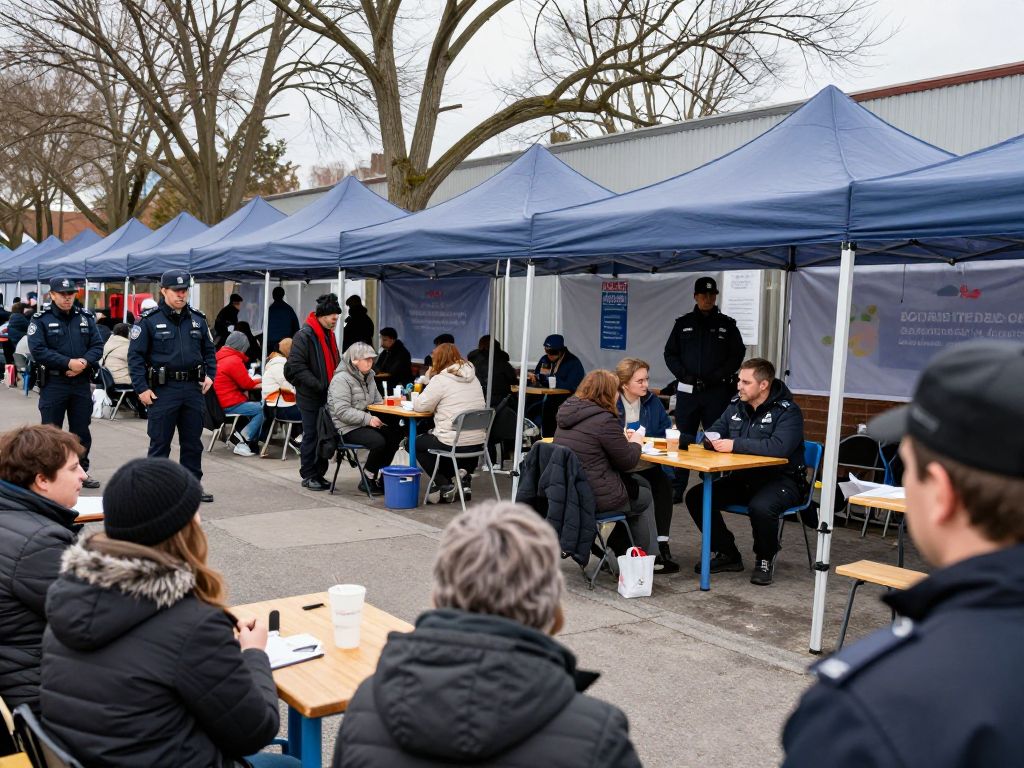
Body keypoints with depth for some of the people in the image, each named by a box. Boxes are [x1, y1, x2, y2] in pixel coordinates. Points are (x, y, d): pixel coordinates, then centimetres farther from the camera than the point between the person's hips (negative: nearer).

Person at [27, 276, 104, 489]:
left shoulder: (86, 317, 9)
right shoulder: (41, 320, -4)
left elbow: (97, 345, 5)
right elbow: (38, 350, -14)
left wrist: (84, 362, -15)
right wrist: (68, 363, -21)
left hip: (81, 382, 4)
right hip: (53, 383, -4)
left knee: (81, 430, 11)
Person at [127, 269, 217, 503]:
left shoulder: (198, 319, 11)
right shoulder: (149, 320, -4)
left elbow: (209, 350, 20)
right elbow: (135, 355, -4)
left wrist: (210, 375, 4)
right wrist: (141, 388, -10)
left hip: (193, 388, 5)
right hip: (163, 389, -4)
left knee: (193, 442, 12)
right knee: (160, 442, 3)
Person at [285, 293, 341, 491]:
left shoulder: (329, 335, 15)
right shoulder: (304, 336, -13)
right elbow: (296, 367, -19)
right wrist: (319, 386, -22)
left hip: (327, 395, 8)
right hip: (310, 397, -8)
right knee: (311, 436, 0)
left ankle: (319, 473, 21)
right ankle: (308, 476, 10)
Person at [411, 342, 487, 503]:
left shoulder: (440, 380, -11)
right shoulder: (472, 378, 11)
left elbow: (420, 405, -7)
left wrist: (415, 395, 15)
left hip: (454, 444, -7)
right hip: (478, 443, 7)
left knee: (417, 444, 21)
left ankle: (445, 485, 11)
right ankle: (464, 477, 16)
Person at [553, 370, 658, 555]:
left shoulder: (568, 412, 7)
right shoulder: (605, 420, -19)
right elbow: (627, 461, -11)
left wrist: (624, 439, 18)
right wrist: (635, 443, 9)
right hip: (596, 497, -8)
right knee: (645, 498, 19)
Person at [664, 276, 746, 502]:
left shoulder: (727, 324, 6)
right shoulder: (683, 323, 9)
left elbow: (737, 354, 1)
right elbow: (670, 354, 9)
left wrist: (716, 377, -11)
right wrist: (684, 375, -7)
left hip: (717, 392, -1)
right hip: (687, 390, 1)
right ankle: (677, 490, 8)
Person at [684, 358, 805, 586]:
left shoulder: (788, 411, -14)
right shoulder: (737, 405, 7)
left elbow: (779, 447, -31)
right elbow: (715, 432, 16)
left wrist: (736, 445, -30)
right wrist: (710, 439, -10)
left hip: (781, 479, -7)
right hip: (743, 477, 7)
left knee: (761, 507, -37)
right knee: (696, 496, -9)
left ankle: (765, 558, -6)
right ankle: (726, 554, 8)